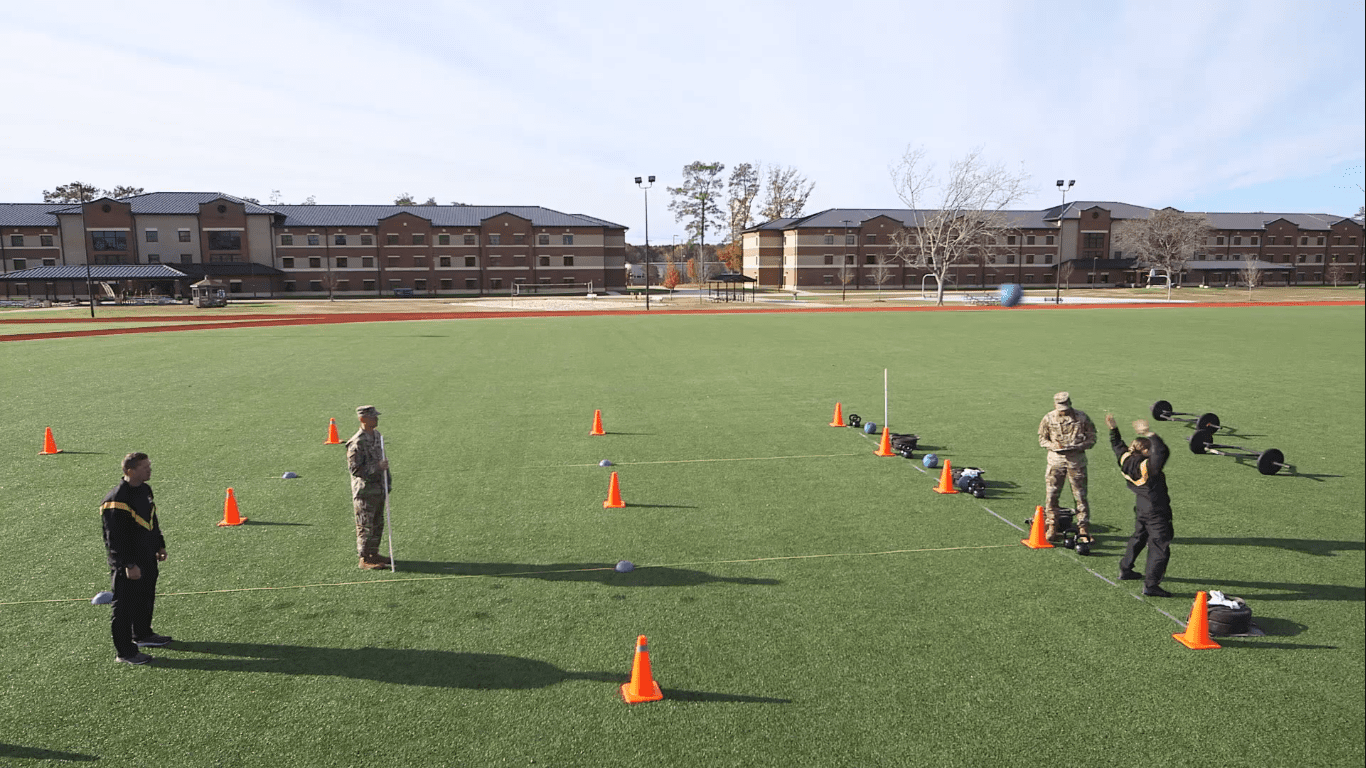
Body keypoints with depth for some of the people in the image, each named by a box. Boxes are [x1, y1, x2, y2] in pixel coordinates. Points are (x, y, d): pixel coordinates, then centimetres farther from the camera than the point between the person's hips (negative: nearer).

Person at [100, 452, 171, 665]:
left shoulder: (145, 490, 5)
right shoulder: (116, 500, -23)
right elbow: (115, 538, -22)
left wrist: (160, 546, 21)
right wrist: (129, 565, -21)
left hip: (147, 558, 9)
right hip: (126, 563, -9)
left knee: (146, 599, 22)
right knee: (125, 606, 1)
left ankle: (143, 634, 41)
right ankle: (124, 651, 11)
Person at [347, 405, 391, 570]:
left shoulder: (376, 435, 9)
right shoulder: (356, 443, -19)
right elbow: (355, 469, -20)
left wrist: (387, 481, 19)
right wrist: (377, 467, -23)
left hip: (379, 488, 8)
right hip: (365, 491, -8)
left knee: (378, 524, 16)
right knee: (366, 526, 0)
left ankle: (373, 554, 29)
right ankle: (365, 559, 9)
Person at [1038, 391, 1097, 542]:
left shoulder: (1082, 418, -2)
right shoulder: (1049, 418, 1)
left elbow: (1091, 438, 3)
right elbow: (1042, 439, 8)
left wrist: (1078, 447, -14)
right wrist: (1053, 445, -12)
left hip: (1077, 461, -1)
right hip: (1055, 461, 1)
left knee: (1080, 496, 3)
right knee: (1051, 495, 1)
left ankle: (1083, 529, 14)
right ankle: (1051, 527, 11)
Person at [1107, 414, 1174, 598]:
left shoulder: (1126, 461, -5)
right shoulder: (1148, 466, -26)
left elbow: (1118, 447, 13)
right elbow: (1162, 452, -42)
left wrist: (1113, 429, 17)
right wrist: (1150, 434, -44)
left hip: (1141, 507, 9)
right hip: (1156, 512, -9)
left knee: (1138, 537, 27)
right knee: (1160, 546, -4)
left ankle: (1125, 569, 40)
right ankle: (1151, 585, -7)